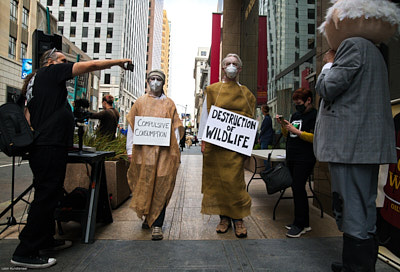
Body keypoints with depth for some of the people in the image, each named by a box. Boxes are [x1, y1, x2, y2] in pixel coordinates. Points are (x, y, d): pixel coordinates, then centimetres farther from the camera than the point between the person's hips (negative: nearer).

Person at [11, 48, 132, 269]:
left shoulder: (33, 81, 23)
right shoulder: (51, 71, -3)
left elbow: (30, 115, 25)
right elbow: (91, 65, -6)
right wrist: (118, 62, 3)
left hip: (40, 147, 10)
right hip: (51, 147, -10)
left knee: (47, 195, 16)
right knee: (46, 196, -7)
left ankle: (45, 239, 29)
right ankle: (25, 253, -1)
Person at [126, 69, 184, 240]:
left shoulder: (169, 104, 11)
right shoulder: (140, 102, 13)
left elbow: (175, 127, 9)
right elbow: (131, 126, 11)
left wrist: (175, 150, 0)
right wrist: (130, 149, 5)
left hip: (164, 151, -1)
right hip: (144, 150, 1)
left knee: (160, 187, -3)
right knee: (144, 184, 6)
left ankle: (157, 224, 2)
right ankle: (147, 216, 28)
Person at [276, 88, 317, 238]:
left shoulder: (314, 116, -6)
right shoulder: (295, 115, 19)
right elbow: (288, 135, 24)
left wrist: (297, 131, -18)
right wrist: (283, 125, 6)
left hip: (304, 159, -8)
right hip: (291, 158, 8)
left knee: (298, 188, -11)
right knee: (297, 188, 10)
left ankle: (300, 224, -1)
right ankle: (303, 222, 20)